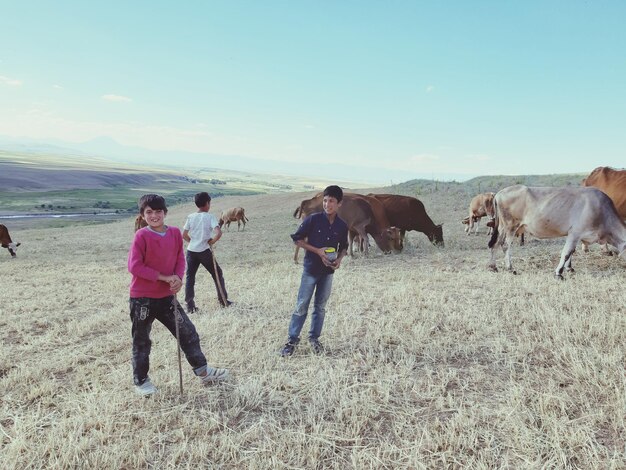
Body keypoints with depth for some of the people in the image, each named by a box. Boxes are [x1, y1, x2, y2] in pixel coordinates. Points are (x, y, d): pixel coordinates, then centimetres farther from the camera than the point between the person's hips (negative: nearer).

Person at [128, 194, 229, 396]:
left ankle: (203, 371, 22)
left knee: (188, 332, 9)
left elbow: (180, 258, 7)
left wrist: (178, 278, -13)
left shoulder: (175, 233, 0)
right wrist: (164, 277, -20)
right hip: (142, 298, -5)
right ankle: (140, 381, 28)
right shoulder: (141, 236, -15)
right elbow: (134, 266, -19)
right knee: (141, 341, 11)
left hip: (167, 296, 5)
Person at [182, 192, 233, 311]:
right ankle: (223, 301, 17)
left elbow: (184, 235, 3)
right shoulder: (210, 217, -7)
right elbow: (218, 233, -21)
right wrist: (211, 242, -5)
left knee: (190, 277, 11)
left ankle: (190, 305, 8)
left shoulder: (190, 217, 2)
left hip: (191, 251, 3)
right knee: (217, 274, 12)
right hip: (204, 251, -3)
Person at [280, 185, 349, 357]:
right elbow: (297, 239, -8)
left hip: (328, 271, 3)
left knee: (320, 306, 12)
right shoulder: (313, 219, -12)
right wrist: (317, 251, -17)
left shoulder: (342, 226, -2)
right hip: (311, 269, -3)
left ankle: (314, 338, 27)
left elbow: (343, 247, 13)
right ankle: (292, 340, 12)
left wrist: (339, 259, -8)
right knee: (301, 306, 0)